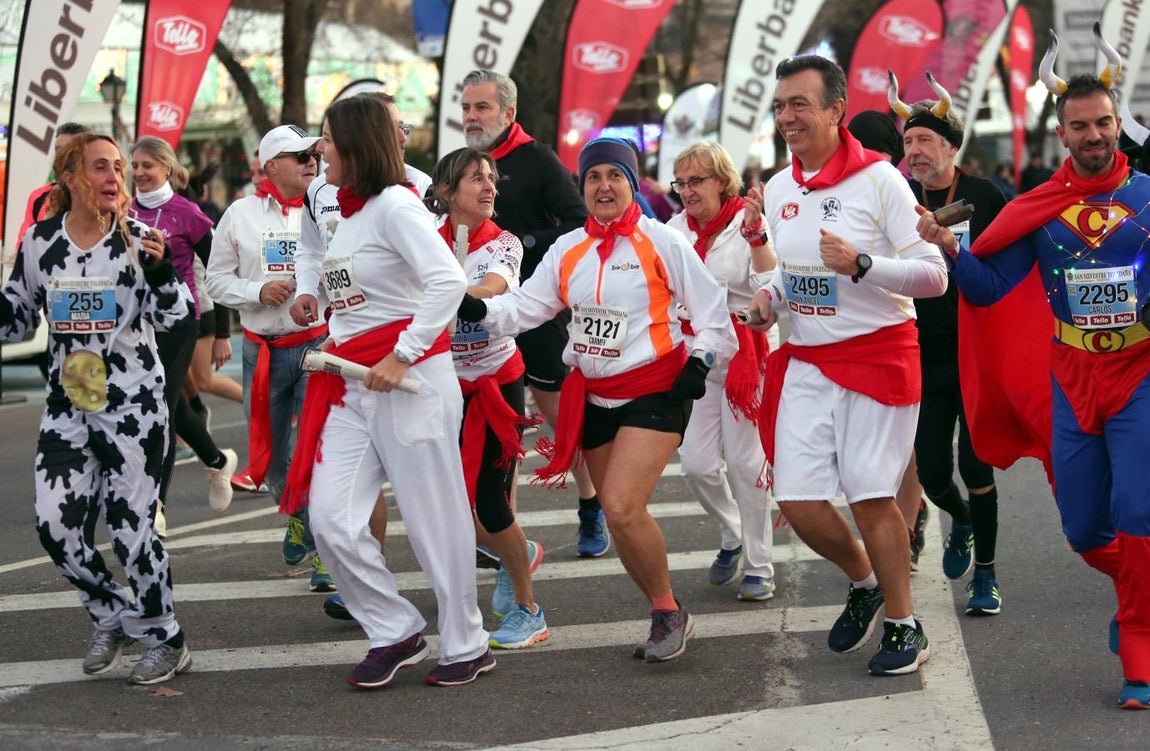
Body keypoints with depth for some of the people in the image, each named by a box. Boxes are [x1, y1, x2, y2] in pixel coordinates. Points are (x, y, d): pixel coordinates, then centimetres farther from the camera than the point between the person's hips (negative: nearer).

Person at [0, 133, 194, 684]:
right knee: (55, 525, 0)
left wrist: (160, 271, -27)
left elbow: (172, 318, -10)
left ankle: (166, 642, 16)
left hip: (134, 405, -3)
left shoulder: (137, 239, -6)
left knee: (131, 526, -2)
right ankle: (112, 616, 25)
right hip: (66, 406, 4)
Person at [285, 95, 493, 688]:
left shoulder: (395, 206, -12)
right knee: (331, 519, -1)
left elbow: (448, 281, -24)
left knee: (434, 517, 2)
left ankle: (468, 646, 16)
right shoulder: (346, 213, 14)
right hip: (349, 385, 8)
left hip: (409, 378, -8)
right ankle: (396, 634, 13)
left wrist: (401, 357, -23)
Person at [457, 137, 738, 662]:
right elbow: (525, 307, 0)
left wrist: (699, 362, -16)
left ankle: (669, 613, -1)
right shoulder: (568, 250, 6)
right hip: (595, 396, 6)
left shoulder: (660, 242, -8)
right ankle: (667, 617, 24)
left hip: (654, 391, -6)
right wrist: (479, 309, -17)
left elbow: (712, 310, -3)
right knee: (621, 518, 7)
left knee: (622, 509, -20)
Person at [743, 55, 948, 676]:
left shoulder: (878, 179, -11)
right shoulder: (778, 189, 8)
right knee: (797, 501, 0)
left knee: (870, 496, -6)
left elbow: (933, 275, -14)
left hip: (877, 356, -6)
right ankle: (864, 583, 28)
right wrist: (769, 296, 3)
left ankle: (904, 627, 11)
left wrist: (860, 265, -27)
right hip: (806, 362, 6)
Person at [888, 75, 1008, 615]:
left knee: (974, 466, -3)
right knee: (930, 470, 4)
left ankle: (985, 574, 13)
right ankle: (960, 520, 39)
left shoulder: (985, 197, -5)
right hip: (923, 357, 3)